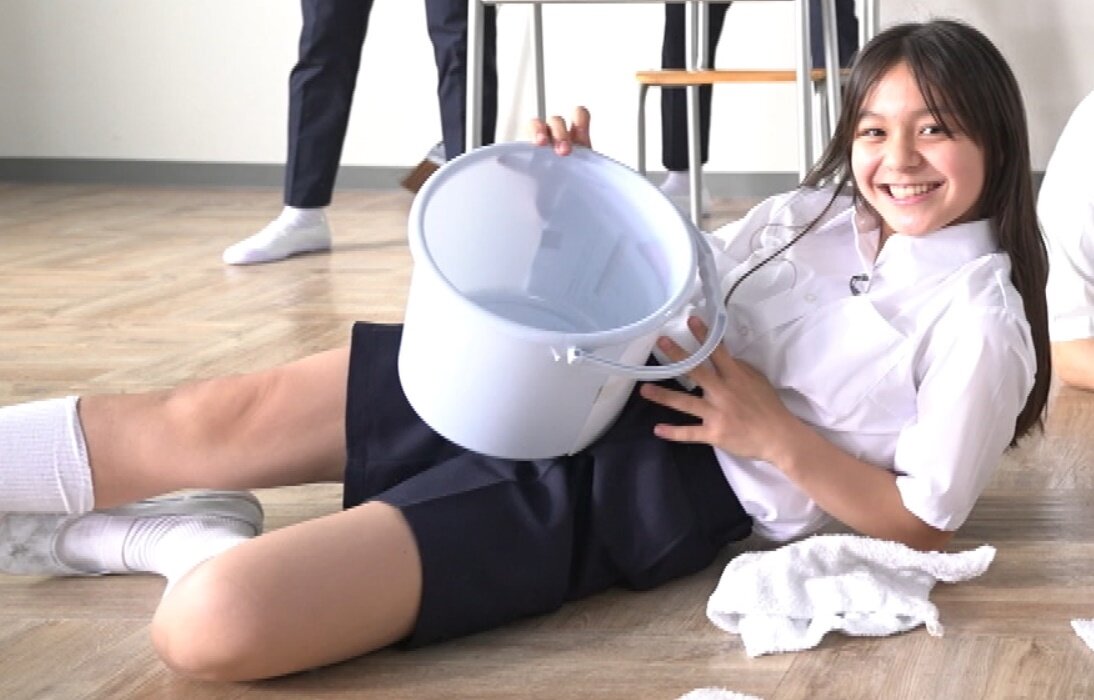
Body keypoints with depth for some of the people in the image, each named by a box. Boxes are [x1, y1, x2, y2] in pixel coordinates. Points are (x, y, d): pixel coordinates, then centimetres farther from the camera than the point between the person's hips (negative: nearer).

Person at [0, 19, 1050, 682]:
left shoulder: (981, 319, -4)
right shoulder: (820, 211, 14)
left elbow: (923, 521, -3)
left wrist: (775, 433, -14)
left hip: (653, 488, -7)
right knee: (217, 416, -7)